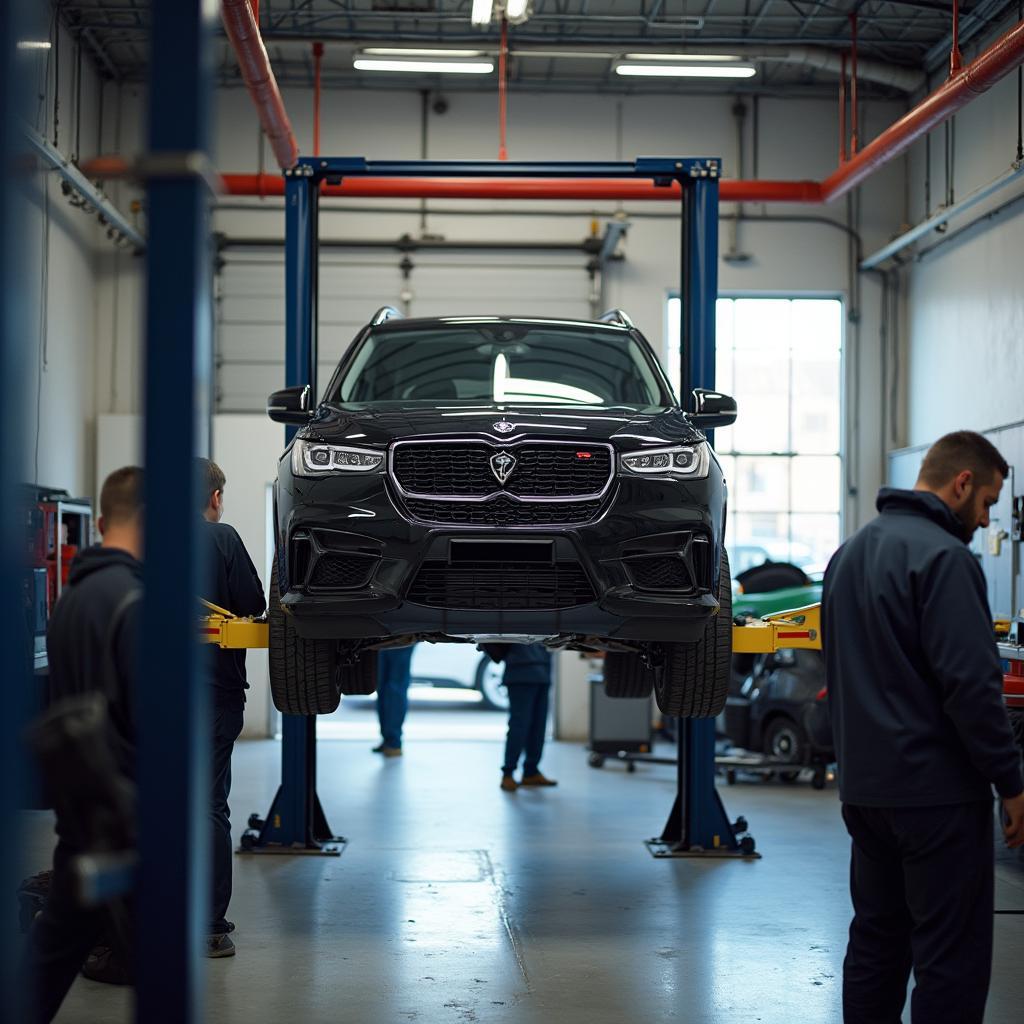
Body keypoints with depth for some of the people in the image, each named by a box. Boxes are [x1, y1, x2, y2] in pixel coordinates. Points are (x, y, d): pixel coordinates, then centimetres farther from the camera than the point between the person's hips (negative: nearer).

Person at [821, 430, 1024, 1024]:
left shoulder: (849, 553, 14)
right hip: (937, 792, -9)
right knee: (952, 958, -3)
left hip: (863, 789, 9)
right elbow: (972, 684, -21)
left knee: (876, 941, 15)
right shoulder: (943, 557, -15)